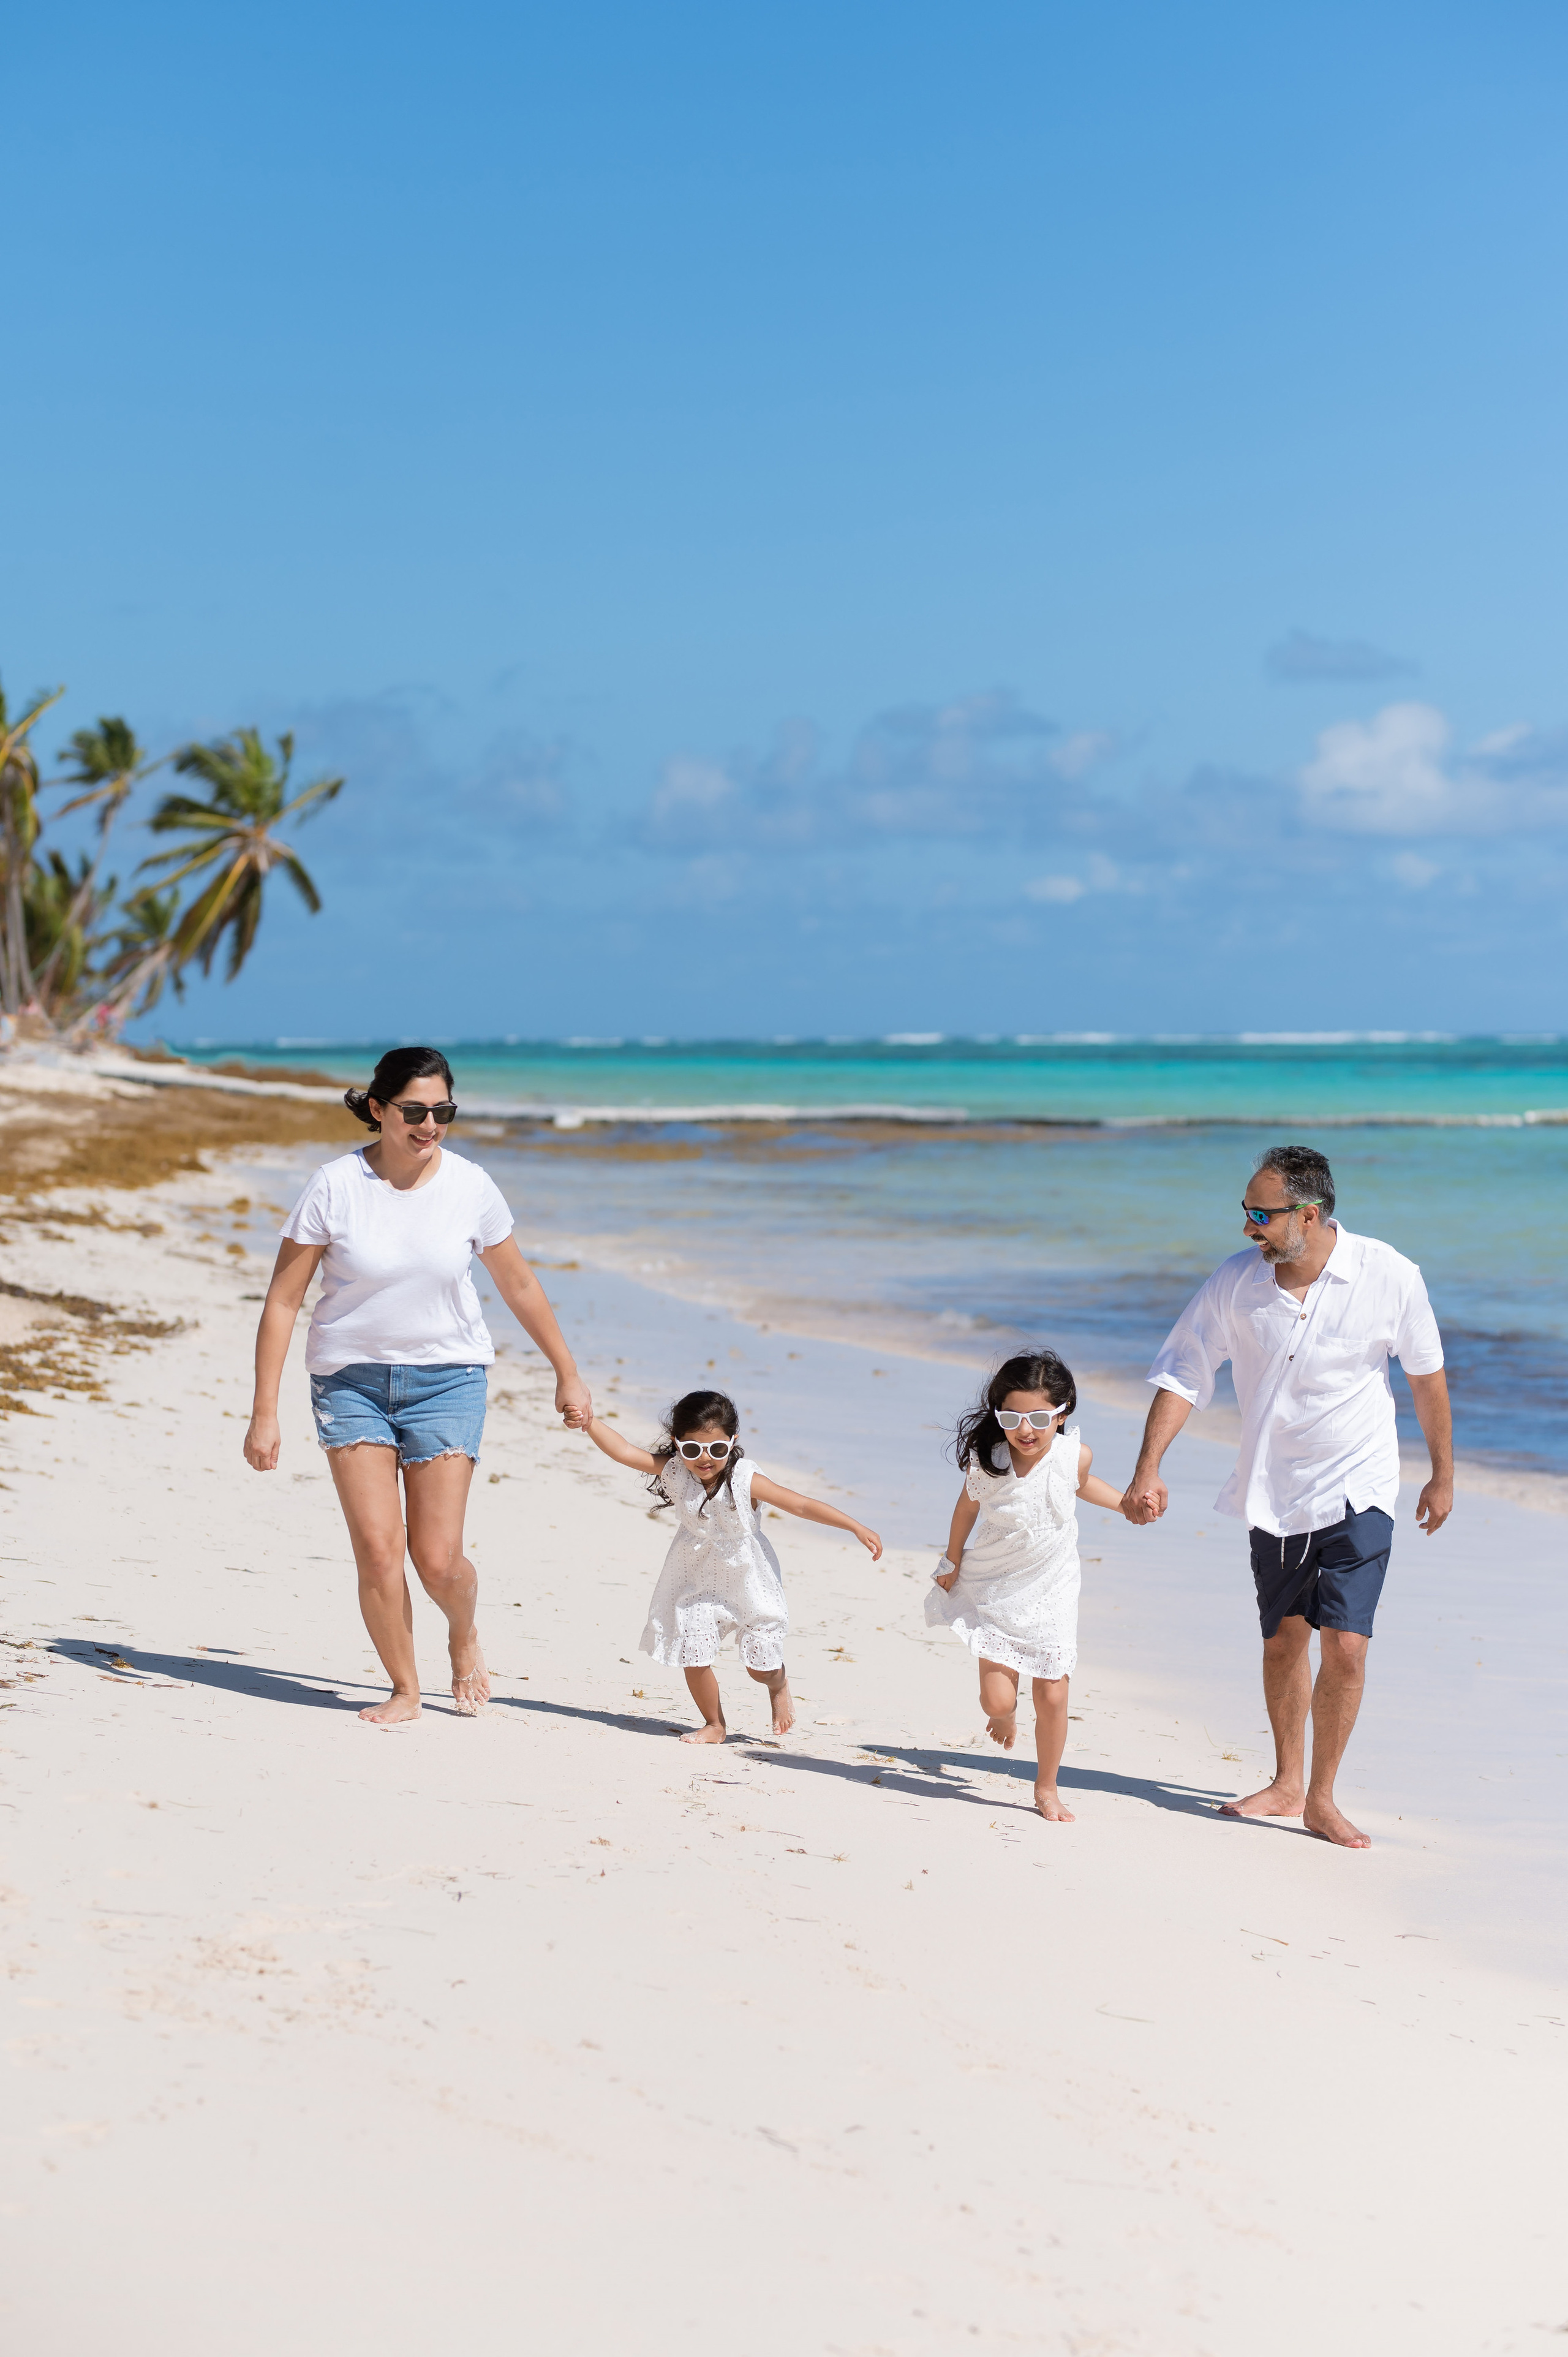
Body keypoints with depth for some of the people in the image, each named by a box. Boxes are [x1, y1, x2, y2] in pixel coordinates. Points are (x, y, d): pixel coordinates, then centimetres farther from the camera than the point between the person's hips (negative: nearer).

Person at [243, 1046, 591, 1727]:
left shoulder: (470, 1187, -6)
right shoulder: (336, 1187, -12)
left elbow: (519, 1286, 9)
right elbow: (283, 1299, -7)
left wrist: (567, 1374, 16)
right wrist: (265, 1412, -9)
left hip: (446, 1379, 1)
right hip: (351, 1380, -1)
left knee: (438, 1561, -4)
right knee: (377, 1550, -9)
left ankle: (465, 1635, 30)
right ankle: (404, 1689, 12)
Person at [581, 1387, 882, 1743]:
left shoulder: (746, 1480, -23)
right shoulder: (674, 1472, -14)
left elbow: (802, 1506, -21)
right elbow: (626, 1452, -16)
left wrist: (857, 1528, -23)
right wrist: (590, 1423, -30)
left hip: (749, 1583, -2)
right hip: (698, 1584, 2)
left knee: (760, 1666, 6)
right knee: (693, 1658, -6)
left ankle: (778, 1685, 44)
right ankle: (714, 1725, 19)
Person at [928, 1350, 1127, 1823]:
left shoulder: (1074, 1456, -17)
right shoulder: (985, 1461, -19)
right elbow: (967, 1508, 2)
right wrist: (952, 1562, 11)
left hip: (1051, 1592, 1)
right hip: (995, 1590, -1)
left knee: (1052, 1697, 1)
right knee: (997, 1699, -7)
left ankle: (1047, 1788, 23)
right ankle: (1004, 1714, 34)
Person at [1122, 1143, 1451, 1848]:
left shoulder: (1389, 1276, -15)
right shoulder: (1236, 1281, -11)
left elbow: (1427, 1376, 0)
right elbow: (1182, 1373, -4)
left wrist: (1443, 1475, 8)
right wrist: (1148, 1468, -14)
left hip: (1357, 1492, -3)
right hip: (1274, 1493, 3)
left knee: (1345, 1646, -10)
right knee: (1283, 1641, 14)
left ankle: (1321, 1800, 5)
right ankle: (1286, 1782, 32)